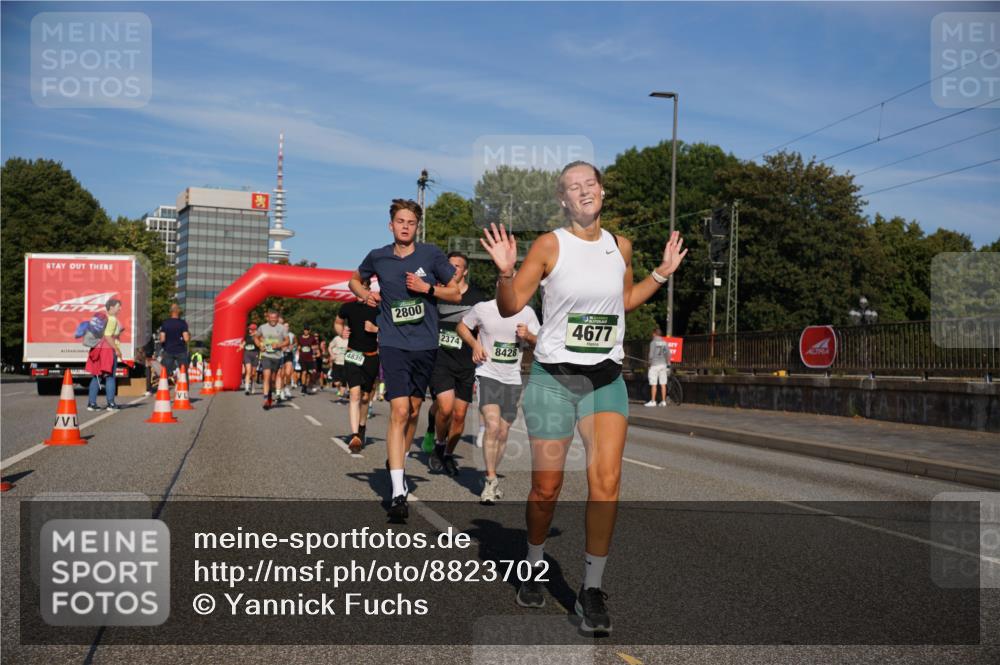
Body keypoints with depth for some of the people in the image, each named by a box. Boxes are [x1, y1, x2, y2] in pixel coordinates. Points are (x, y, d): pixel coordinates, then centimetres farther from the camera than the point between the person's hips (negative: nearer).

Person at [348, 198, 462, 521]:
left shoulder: (431, 254, 0)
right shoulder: (378, 257, 3)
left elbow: (456, 293, 5)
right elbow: (355, 280, 22)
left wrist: (428, 288, -11)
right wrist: (365, 293, 1)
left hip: (425, 344, 2)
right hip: (393, 344, -2)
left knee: (413, 412, 14)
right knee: (399, 411, -14)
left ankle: (397, 463, 40)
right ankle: (398, 492, -16)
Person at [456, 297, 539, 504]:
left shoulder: (527, 313, 0)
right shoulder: (482, 309, -7)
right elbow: (461, 326, 9)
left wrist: (528, 336, -16)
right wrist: (474, 344, -9)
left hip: (512, 380, 4)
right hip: (488, 375, -3)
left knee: (503, 433, 8)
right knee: (492, 426, -21)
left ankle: (490, 477, 28)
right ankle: (491, 480, -10)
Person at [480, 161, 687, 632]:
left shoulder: (620, 246, 8)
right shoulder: (550, 245, -5)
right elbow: (510, 307, -4)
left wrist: (662, 273, 16)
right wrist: (505, 271, -21)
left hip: (606, 379, 3)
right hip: (553, 377, -3)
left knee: (606, 481, -12)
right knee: (546, 487, 3)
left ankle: (591, 589, 1)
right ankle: (533, 569, 29)